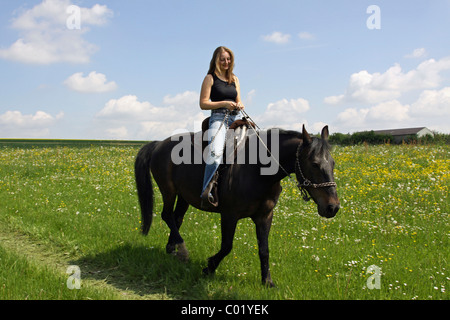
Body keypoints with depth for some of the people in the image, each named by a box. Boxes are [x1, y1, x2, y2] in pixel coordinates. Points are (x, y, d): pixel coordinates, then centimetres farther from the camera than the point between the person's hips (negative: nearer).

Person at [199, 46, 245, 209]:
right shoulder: (210, 78, 4)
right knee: (215, 153, -29)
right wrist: (224, 104, -13)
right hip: (218, 118, -7)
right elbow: (203, 103, -3)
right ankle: (207, 195, -34)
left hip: (234, 119, 7)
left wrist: (239, 105, -1)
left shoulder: (234, 79, 20)